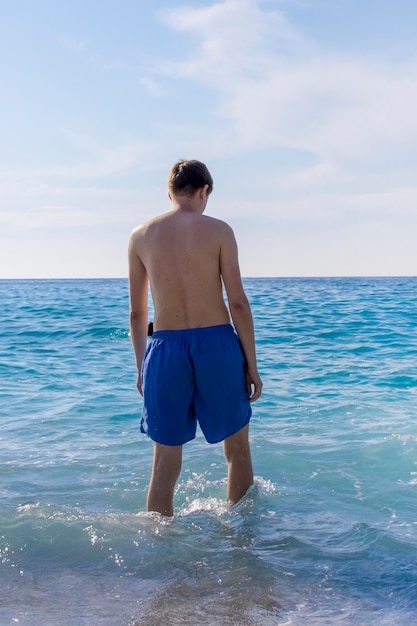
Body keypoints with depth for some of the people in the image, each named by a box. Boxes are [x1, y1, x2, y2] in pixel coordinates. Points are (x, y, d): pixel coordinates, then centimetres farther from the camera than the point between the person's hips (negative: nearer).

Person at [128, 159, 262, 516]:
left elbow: (137, 313, 8)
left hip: (164, 348, 2)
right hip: (217, 343, -2)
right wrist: (251, 364, 0)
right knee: (237, 449, 18)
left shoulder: (140, 236, 5)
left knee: (165, 463, 10)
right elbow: (238, 303, -5)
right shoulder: (218, 230, -2)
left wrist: (141, 367, 17)